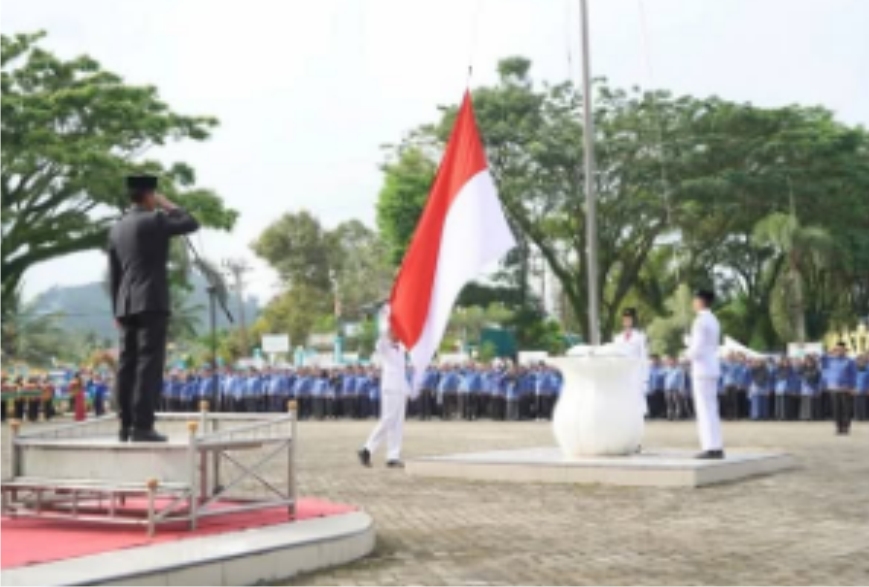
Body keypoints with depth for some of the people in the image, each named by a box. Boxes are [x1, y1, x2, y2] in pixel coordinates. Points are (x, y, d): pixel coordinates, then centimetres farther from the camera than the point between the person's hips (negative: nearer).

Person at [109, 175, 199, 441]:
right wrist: (167, 205, 8)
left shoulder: (117, 228, 15)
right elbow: (192, 224, -1)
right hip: (151, 302, -7)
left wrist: (117, 311, 20)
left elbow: (114, 274, 17)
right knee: (149, 364, -9)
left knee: (128, 365, 6)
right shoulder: (153, 220, -7)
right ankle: (142, 427, -13)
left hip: (127, 305, 8)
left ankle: (126, 426, 7)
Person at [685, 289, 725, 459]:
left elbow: (697, 350, -20)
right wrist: (690, 342, 13)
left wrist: (688, 354, 1)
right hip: (712, 368, 10)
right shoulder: (713, 321, 15)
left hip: (702, 370, -10)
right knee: (711, 410, 11)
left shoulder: (700, 321, -15)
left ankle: (711, 448, -8)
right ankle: (716, 447, 12)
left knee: (705, 410, -7)